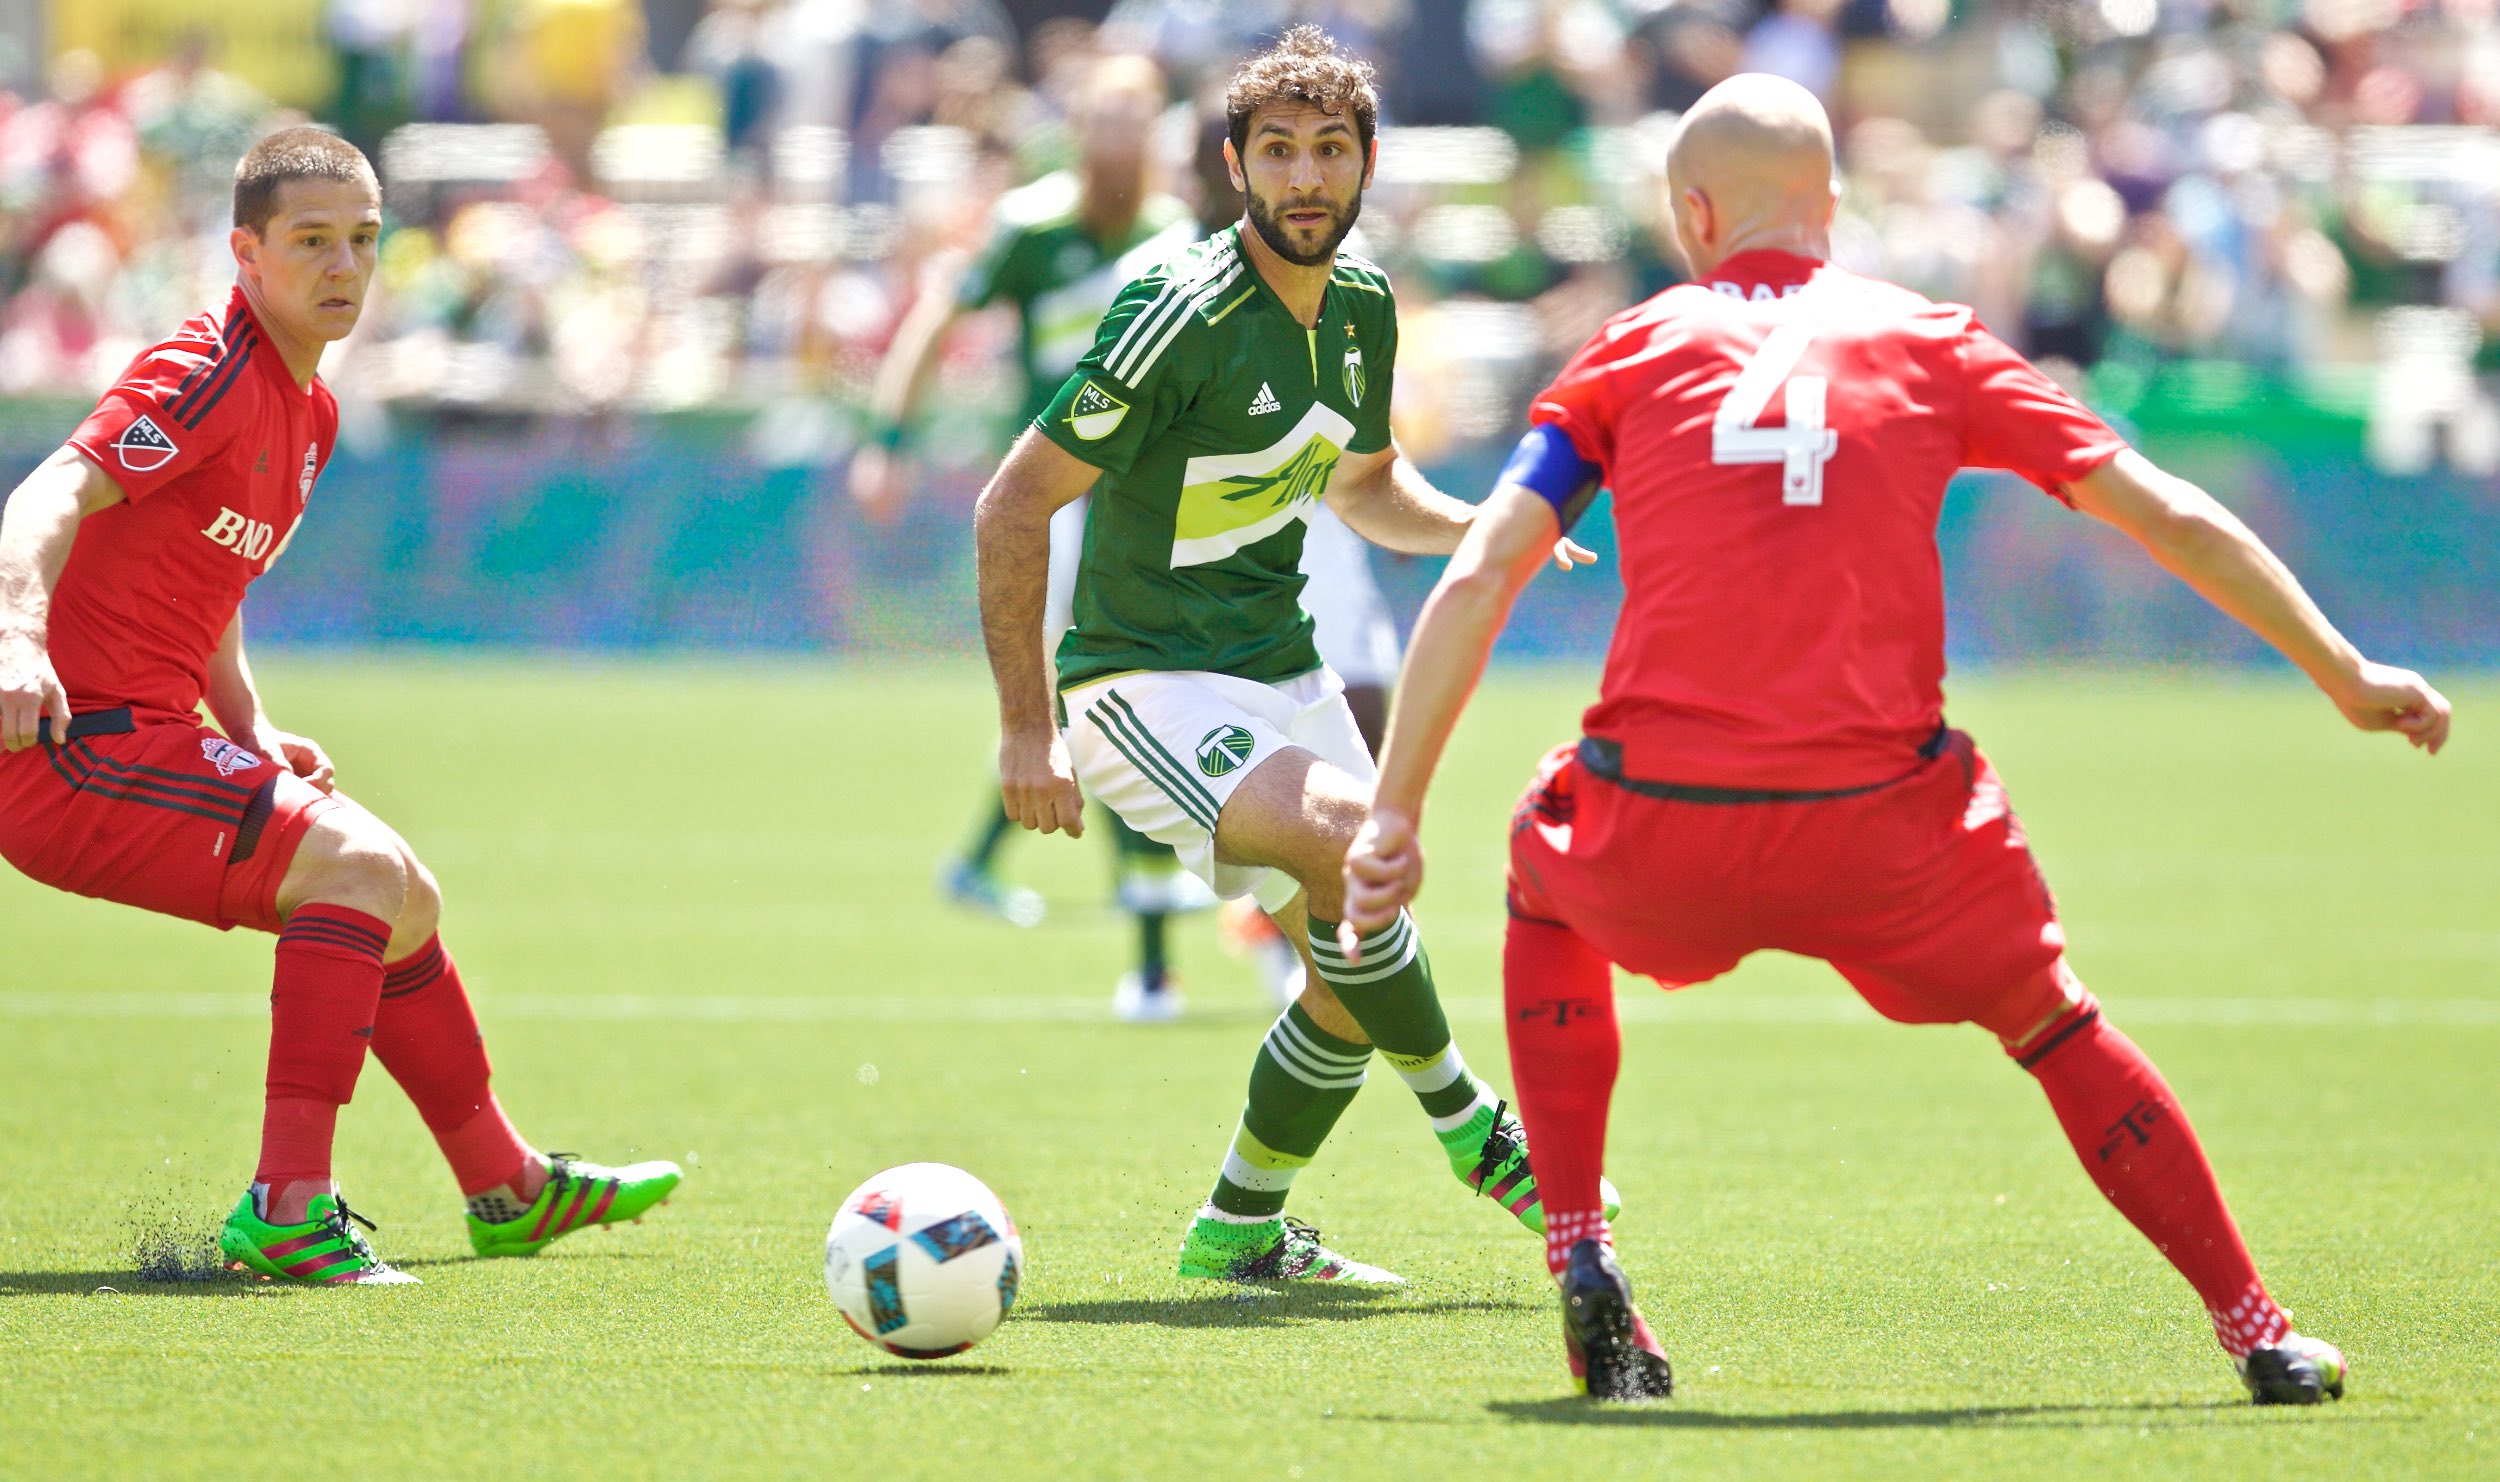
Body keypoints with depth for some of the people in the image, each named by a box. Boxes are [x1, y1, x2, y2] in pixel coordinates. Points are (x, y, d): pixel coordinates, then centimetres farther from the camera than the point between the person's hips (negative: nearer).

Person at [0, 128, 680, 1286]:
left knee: (400, 900, 20)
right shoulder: (206, 375, -16)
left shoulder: (308, 410, 14)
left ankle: (507, 1188, 39)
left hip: (141, 737, 10)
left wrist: (254, 735, 11)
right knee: (357, 865, -23)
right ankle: (286, 1209, -27)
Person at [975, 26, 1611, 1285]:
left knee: (1352, 977, 7)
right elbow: (1013, 507, -18)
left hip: (1281, 674, 8)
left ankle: (1239, 1227, 25)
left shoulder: (1360, 307, 3)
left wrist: (1477, 529, 2)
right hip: (1144, 685, -8)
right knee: (1350, 843, -30)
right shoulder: (1184, 315, -21)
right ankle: (1467, 1126, -12)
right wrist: (1027, 731, -21)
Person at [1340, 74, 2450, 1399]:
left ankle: (1579, 1259, 22)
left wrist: (1394, 816, 3)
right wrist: (2345, 676, 21)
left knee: (1543, 888, 34)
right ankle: (2254, 1329, 18)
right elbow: (2168, 518, 11)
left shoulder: (1633, 350, 12)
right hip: (1877, 828, 0)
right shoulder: (1928, 343, 12)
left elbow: (1477, 581, 3)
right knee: (2054, 1025, 24)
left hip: (1660, 838, 0)